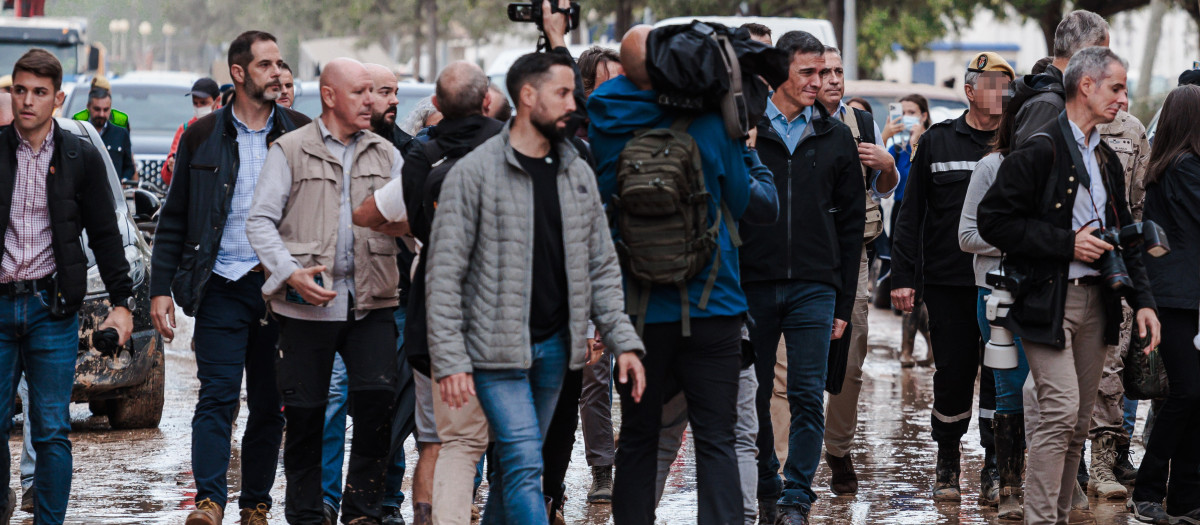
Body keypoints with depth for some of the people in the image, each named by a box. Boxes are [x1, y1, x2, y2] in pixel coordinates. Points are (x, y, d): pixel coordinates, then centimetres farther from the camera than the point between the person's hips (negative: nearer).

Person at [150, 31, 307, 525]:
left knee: (269, 405, 6)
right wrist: (161, 288, 0)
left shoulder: (300, 134, 7)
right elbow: (174, 220, 7)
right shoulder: (203, 137, 4)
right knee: (218, 397, -10)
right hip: (223, 287, -2)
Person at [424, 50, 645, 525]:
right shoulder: (474, 173, -9)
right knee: (525, 466, -13)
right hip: (496, 347, -6)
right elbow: (444, 274, -10)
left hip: (554, 345, 6)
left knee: (515, 465, 12)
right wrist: (449, 360, -16)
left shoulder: (578, 174, 9)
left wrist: (624, 342, 4)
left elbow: (601, 267, 14)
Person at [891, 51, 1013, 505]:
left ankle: (994, 468, 6)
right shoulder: (937, 143, 5)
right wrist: (903, 276, 0)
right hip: (948, 281, -1)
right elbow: (911, 213, 6)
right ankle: (947, 462, 19)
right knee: (953, 374, 3)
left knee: (999, 374, -2)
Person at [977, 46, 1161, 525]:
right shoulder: (1039, 149, -10)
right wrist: (1067, 243, -15)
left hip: (1094, 301, 8)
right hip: (1048, 301, -8)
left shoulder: (1106, 159, 16)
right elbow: (994, 221, -14)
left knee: (1079, 422, 8)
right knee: (1061, 410, -15)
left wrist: (1142, 300, 11)